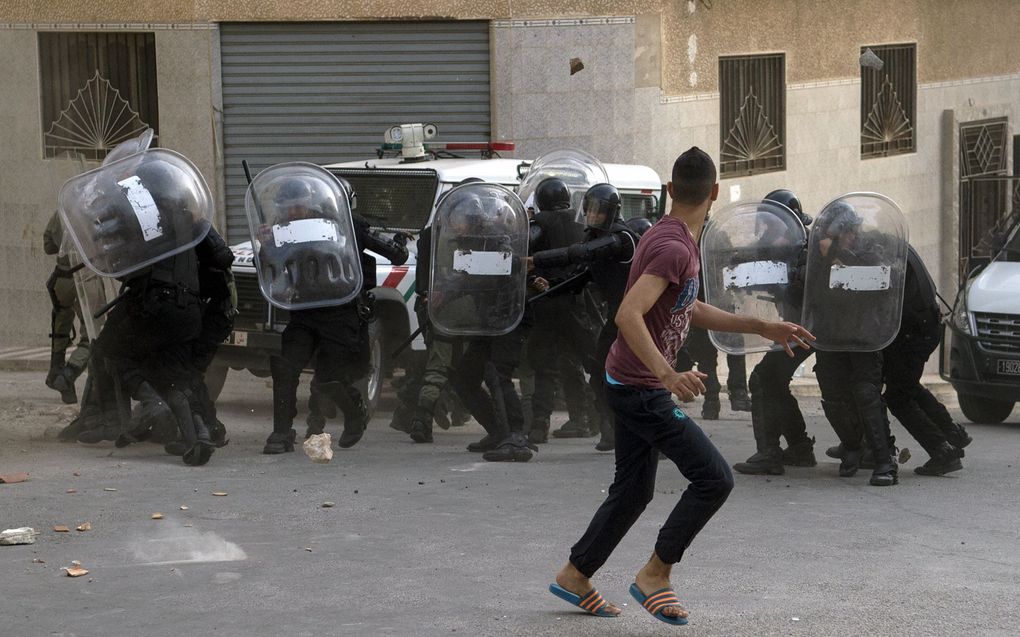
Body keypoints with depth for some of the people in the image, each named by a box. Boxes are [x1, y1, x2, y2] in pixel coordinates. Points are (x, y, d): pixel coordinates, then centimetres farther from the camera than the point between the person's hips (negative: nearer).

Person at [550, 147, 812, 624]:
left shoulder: (673, 240, 10)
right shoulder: (674, 249, -22)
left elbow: (692, 311, 22)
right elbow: (628, 315, -31)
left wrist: (763, 329, 19)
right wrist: (669, 375, -38)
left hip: (631, 384, 10)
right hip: (642, 389, -10)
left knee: (633, 490, 18)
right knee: (714, 478, -8)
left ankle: (575, 576, 27)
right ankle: (655, 575, 0)